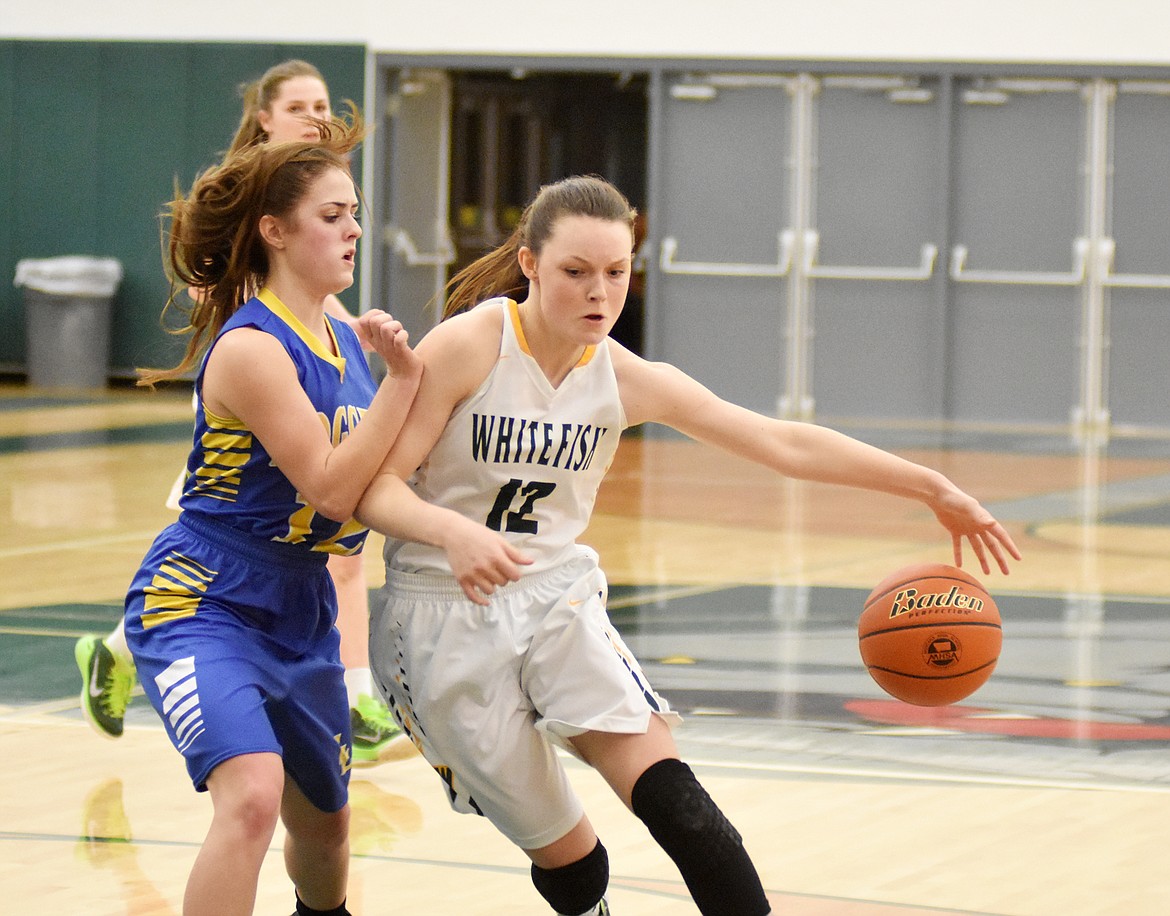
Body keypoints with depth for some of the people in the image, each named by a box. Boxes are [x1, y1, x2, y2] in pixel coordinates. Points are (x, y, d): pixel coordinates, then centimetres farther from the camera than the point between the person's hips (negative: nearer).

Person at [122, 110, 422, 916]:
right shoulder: (251, 348, -20)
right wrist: (401, 378, -21)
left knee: (324, 822, 23)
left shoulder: (347, 342, 6)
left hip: (301, 615, 9)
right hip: (201, 604, -8)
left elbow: (372, 487, 10)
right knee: (253, 793, -32)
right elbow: (330, 487, -22)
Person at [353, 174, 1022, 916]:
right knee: (560, 848, 1)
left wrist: (933, 488, -2)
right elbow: (375, 487, -16)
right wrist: (452, 531, -37)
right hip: (445, 618, -3)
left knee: (669, 793, -19)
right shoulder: (468, 346, -15)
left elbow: (784, 443, 0)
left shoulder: (627, 380, -2)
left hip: (558, 602, 3)